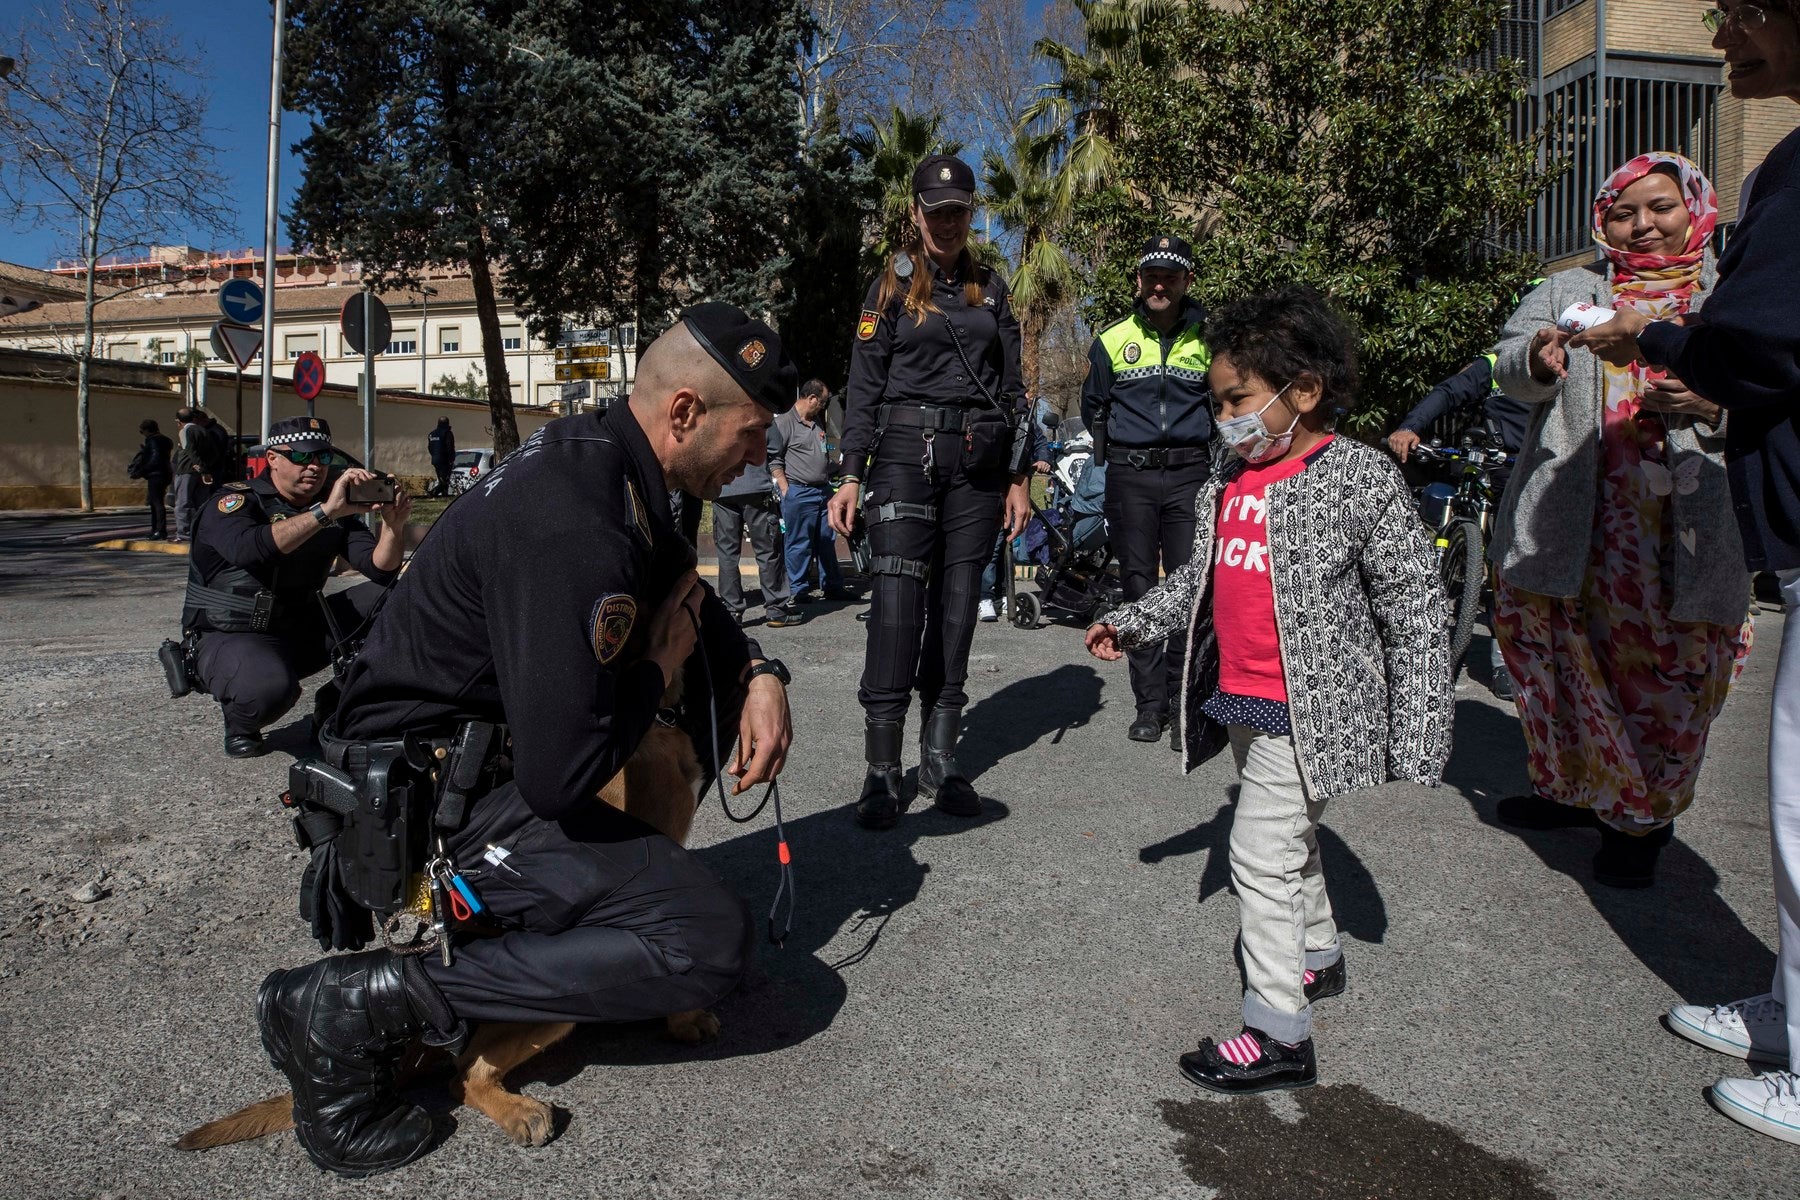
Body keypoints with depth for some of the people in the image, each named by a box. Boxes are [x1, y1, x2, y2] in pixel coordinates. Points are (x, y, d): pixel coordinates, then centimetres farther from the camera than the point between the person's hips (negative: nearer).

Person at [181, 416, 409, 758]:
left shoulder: (336, 509, 2)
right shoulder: (235, 502, -13)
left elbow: (381, 569, -7)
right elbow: (249, 548, -36)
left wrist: (393, 526, -27)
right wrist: (325, 512, -42)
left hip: (302, 631, 6)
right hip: (230, 637, -6)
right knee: (271, 685, -38)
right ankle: (241, 726, -1)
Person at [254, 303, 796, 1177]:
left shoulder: (598, 454, 3)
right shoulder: (572, 531, -28)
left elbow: (690, 596, 18)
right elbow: (562, 777, -29)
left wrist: (757, 674, -1)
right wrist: (658, 666, -12)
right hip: (421, 809, -10)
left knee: (716, 687, 18)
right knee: (710, 940, -19)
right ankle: (359, 1001, -14)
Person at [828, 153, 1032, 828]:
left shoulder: (991, 289, 16)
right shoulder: (893, 285, 8)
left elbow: (1011, 389, 16)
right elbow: (864, 386, 3)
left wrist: (1017, 480, 9)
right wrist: (851, 477, -6)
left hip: (978, 461, 3)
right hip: (907, 452, -3)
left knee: (958, 606, 2)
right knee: (897, 600, -14)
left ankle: (939, 760, 9)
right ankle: (881, 770, -10)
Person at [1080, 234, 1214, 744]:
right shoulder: (1112, 340, 8)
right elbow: (1093, 407, 22)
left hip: (1190, 474, -1)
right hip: (1130, 477, 1)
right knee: (1139, 588, 2)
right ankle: (1149, 704, 8)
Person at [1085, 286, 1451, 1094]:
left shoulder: (1359, 477, -13)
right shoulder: (1232, 480, 7)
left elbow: (1414, 606, -11)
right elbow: (1198, 580, 20)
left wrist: (1415, 732, -13)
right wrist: (1132, 625, 16)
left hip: (1304, 709, -7)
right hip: (1241, 701, 8)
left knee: (1262, 854, -6)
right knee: (1286, 840, 23)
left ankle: (1279, 1035, 6)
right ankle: (1318, 954, 46)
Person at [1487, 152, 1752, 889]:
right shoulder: (1569, 291, 14)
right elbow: (1510, 364, -2)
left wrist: (1711, 405, -13)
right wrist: (1538, 359, -25)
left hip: (1687, 526, -1)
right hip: (1569, 519, 1)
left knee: (1668, 670, 1)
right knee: (1560, 654, 7)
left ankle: (1643, 817, 20)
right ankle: (1577, 790, 28)